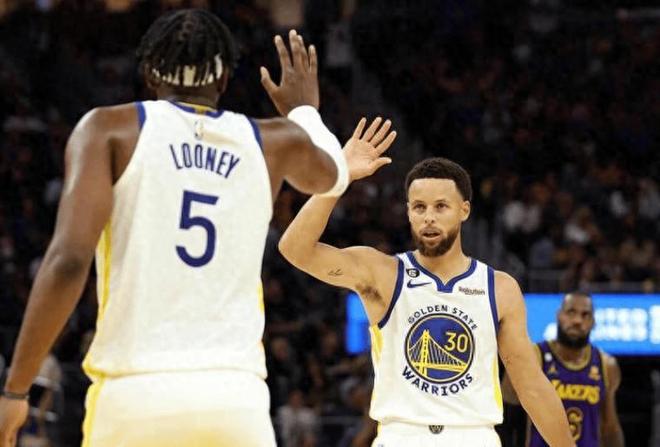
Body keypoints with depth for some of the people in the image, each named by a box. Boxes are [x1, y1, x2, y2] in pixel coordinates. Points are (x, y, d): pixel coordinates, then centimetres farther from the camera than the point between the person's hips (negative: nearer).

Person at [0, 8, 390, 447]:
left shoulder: (110, 128, 5)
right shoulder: (273, 142, 14)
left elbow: (69, 260, -9)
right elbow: (332, 175, 40)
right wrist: (305, 109, 60)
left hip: (135, 394, -2)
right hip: (237, 397, 2)